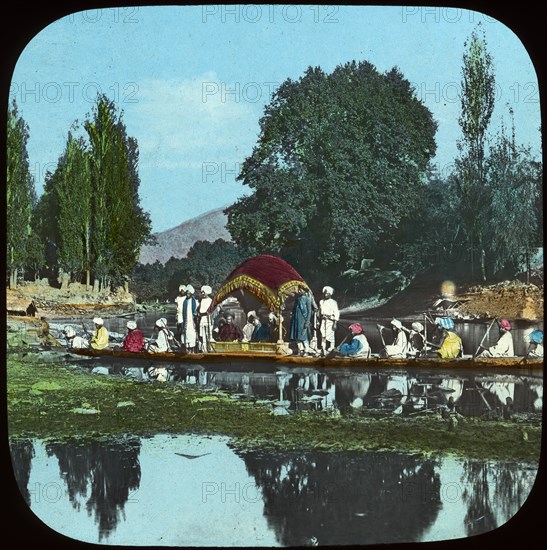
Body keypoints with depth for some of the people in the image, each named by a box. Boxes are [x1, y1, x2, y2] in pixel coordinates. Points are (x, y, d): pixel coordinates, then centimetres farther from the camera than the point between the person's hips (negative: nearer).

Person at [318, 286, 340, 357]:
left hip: (330, 321, -5)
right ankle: (323, 352, 5)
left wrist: (335, 323, -11)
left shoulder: (333, 302, -3)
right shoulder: (321, 302, 14)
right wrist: (319, 323, 18)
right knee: (323, 337, 2)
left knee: (330, 337, -9)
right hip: (323, 321, 5)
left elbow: (336, 313, -5)